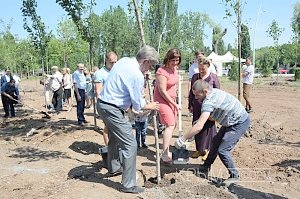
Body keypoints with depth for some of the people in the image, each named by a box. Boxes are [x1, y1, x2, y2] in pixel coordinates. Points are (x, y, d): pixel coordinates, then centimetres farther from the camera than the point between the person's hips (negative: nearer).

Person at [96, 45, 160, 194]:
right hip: (112, 110, -10)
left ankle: (113, 168, 47)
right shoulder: (137, 76, -21)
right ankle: (128, 185, 4)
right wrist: (149, 106, 7)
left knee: (115, 138, 27)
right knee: (130, 144, -4)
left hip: (102, 103, 10)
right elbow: (137, 105, -13)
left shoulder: (123, 60, 4)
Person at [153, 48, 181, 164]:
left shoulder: (174, 68, 5)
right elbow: (162, 91, -22)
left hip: (172, 100, 9)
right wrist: (175, 104, -16)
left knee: (173, 124, 15)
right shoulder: (162, 71, -22)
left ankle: (167, 149, 30)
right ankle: (165, 155, -16)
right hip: (162, 100, -9)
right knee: (170, 125, -18)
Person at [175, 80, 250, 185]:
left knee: (222, 150, -11)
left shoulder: (209, 101, -30)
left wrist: (182, 139, -28)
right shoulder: (213, 92, -1)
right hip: (231, 122, 10)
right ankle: (205, 169, 30)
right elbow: (212, 116, 10)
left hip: (240, 122, -10)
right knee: (216, 142, 16)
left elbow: (199, 127, -36)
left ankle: (234, 176, 10)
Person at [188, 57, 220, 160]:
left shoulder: (213, 77, -4)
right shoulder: (195, 77, 6)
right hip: (197, 106, 4)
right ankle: (199, 149, 24)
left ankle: (207, 149, 18)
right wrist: (190, 105, 11)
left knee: (208, 127, 3)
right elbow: (191, 92, 12)